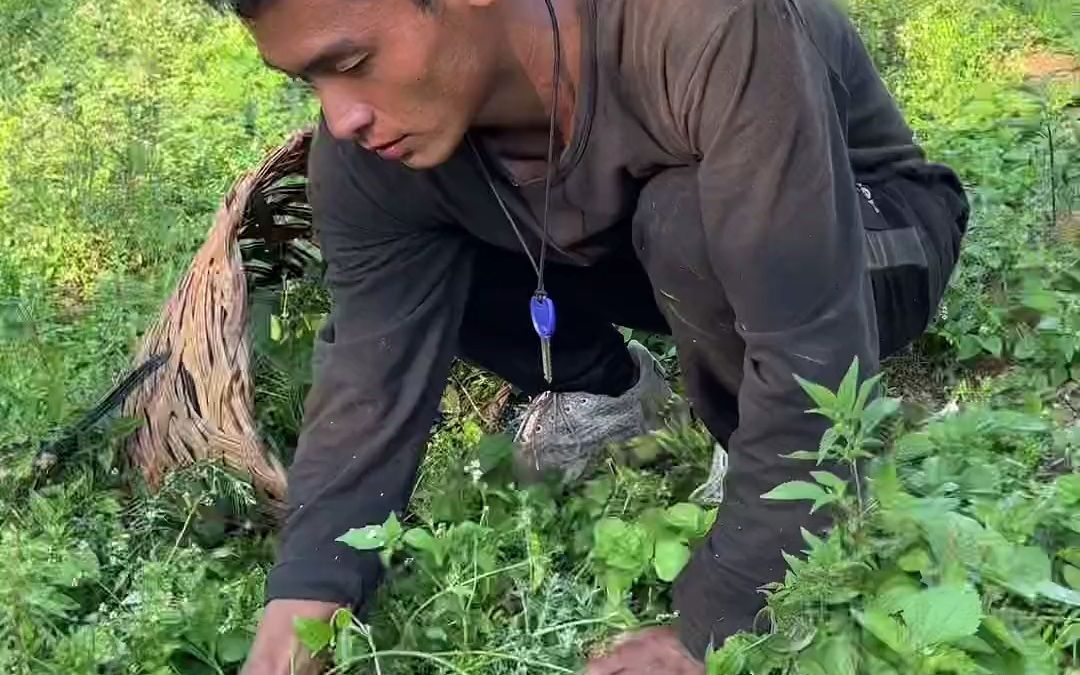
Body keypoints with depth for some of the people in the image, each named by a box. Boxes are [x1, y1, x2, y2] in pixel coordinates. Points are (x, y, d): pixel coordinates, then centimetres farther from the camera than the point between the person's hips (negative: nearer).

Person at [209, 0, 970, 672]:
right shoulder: (371, 152, -23)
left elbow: (812, 352, -40)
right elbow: (372, 383, -21)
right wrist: (303, 606, -32)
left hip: (872, 238, -4)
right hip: (672, 262, 5)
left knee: (688, 225, -36)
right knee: (410, 271, -15)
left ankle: (805, 474, -9)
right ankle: (613, 389, 11)